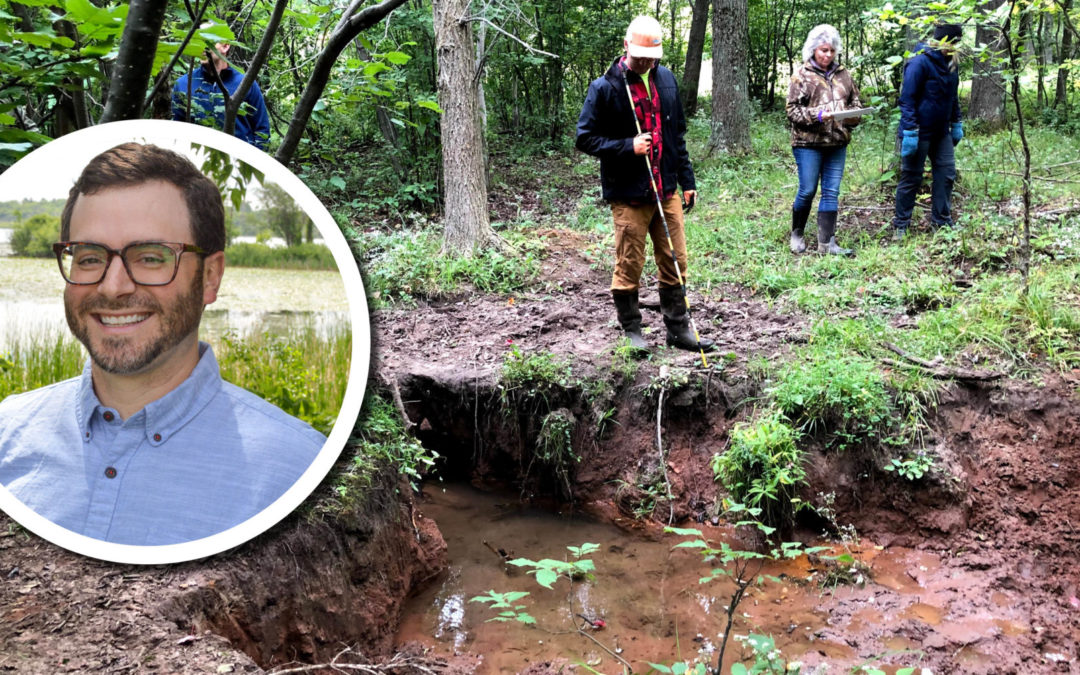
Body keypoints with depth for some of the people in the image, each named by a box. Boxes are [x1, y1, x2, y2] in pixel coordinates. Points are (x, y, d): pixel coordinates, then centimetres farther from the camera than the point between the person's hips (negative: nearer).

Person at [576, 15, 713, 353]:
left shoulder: (665, 79, 9)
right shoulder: (605, 87, -9)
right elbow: (586, 138, -7)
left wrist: (687, 179, 14)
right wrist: (627, 147, -19)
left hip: (667, 190, 5)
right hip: (628, 195, -5)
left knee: (675, 262, 8)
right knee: (629, 266, 4)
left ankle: (679, 329, 19)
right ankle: (631, 331, 19)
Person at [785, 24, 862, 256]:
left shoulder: (843, 75, 10)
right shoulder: (802, 76, -3)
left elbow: (855, 102, 17)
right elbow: (792, 110, -7)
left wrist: (852, 115, -5)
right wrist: (817, 115, -20)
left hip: (837, 143, 4)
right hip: (808, 143, -4)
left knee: (831, 193, 4)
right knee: (807, 191, 1)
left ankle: (826, 242, 9)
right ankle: (797, 234, 23)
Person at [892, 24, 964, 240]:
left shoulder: (950, 63, 8)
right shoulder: (920, 62, -17)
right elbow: (907, 98, -19)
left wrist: (956, 123, 18)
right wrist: (909, 133, -21)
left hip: (941, 132, 8)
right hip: (919, 132, -8)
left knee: (946, 174, 5)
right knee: (911, 178, 0)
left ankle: (942, 223, 14)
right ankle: (900, 226, 11)